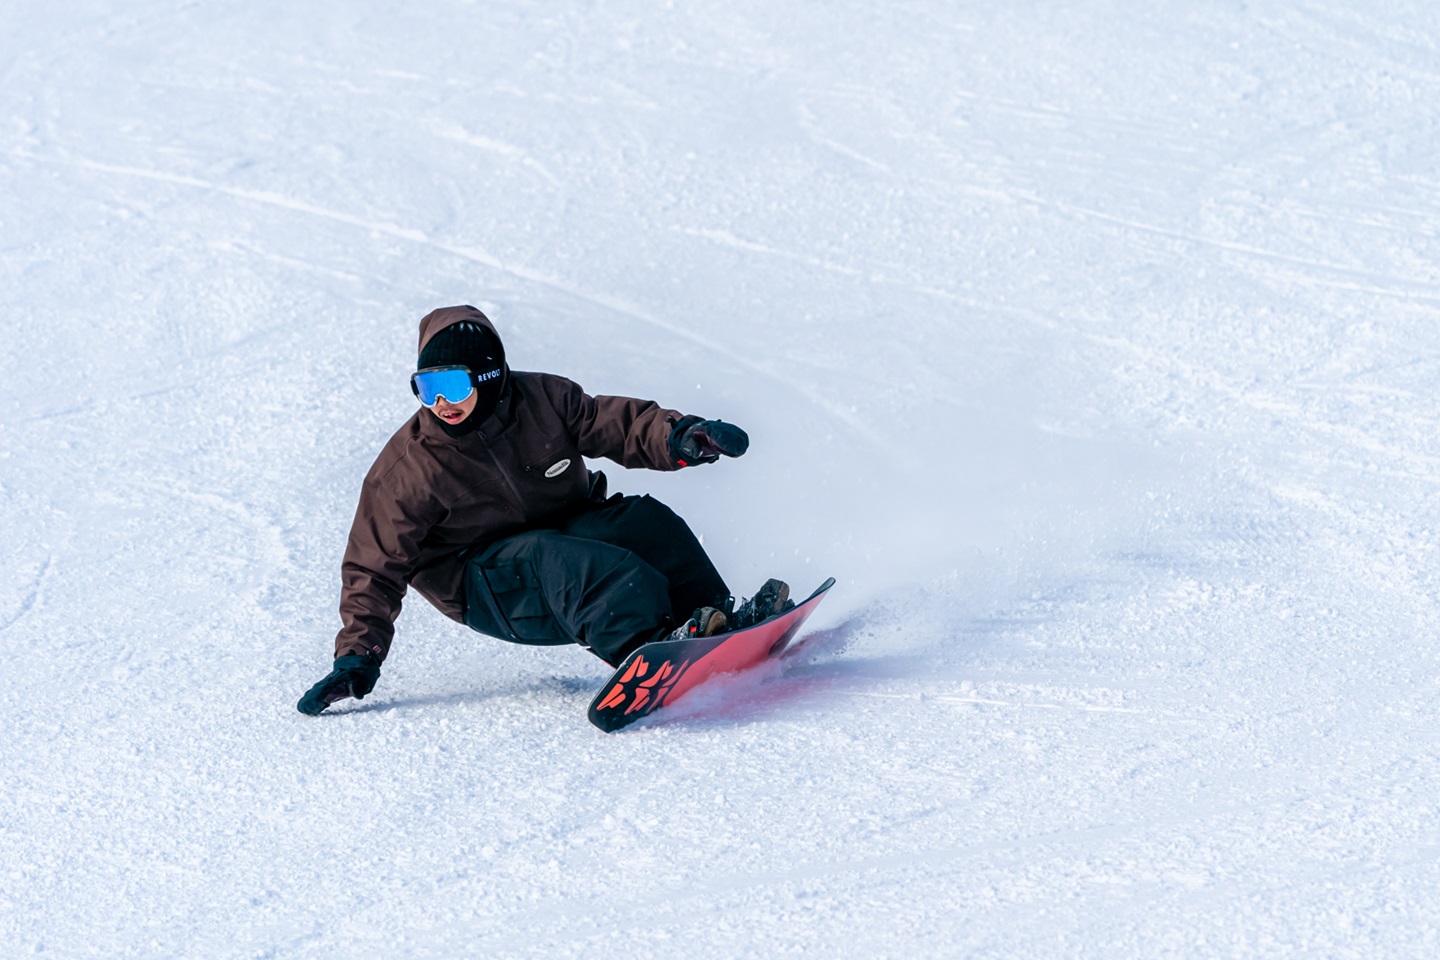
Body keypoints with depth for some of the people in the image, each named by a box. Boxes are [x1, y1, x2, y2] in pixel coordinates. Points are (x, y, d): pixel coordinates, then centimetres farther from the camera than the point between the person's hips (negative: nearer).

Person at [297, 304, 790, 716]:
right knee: (552, 558, -36)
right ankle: (644, 643, -56)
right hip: (491, 592, -4)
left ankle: (716, 621, -25)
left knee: (645, 522, -23)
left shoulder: (543, 400, -7)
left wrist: (680, 436, -21)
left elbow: (618, 424, 0)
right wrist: (358, 655, -16)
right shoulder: (404, 471, -12)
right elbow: (375, 568, -7)